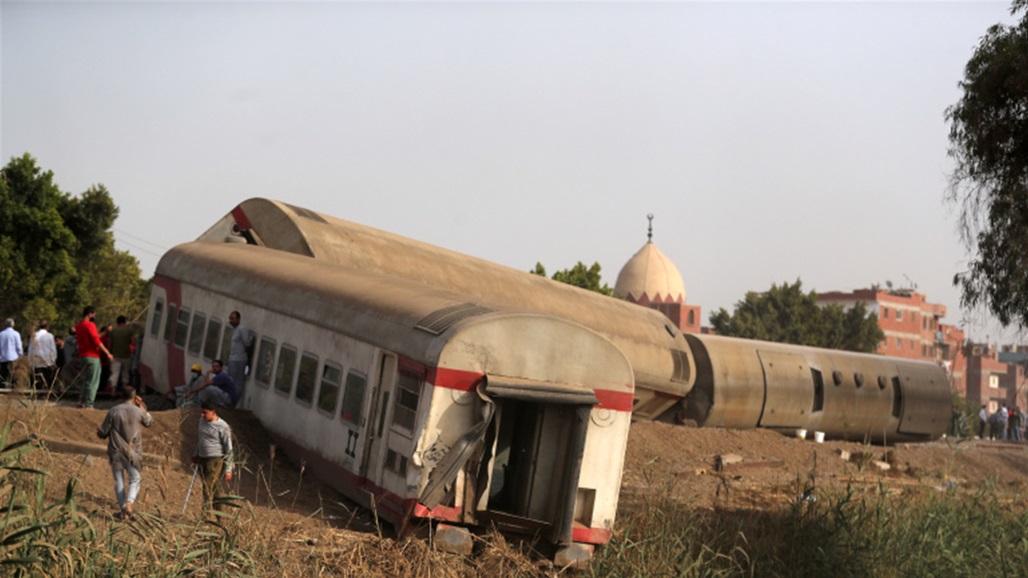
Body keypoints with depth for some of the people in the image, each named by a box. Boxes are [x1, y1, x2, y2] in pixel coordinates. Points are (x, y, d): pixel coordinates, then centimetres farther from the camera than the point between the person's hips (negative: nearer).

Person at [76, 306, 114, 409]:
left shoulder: (78, 326, 13)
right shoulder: (90, 325, -14)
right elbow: (97, 342, -19)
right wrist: (107, 353, -14)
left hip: (82, 356, 9)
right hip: (92, 356, -9)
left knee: (86, 380, 19)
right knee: (93, 381, -3)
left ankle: (81, 401, 17)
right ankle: (88, 404, -3)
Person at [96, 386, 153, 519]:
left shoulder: (114, 411, -7)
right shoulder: (139, 411, -7)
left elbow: (103, 432, -2)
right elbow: (149, 422, 15)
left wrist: (99, 434, 21)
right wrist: (142, 407, 18)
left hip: (116, 452, 1)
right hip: (133, 452, 0)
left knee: (119, 481, 13)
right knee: (135, 479, 12)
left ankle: (123, 509, 13)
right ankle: (129, 502, -12)